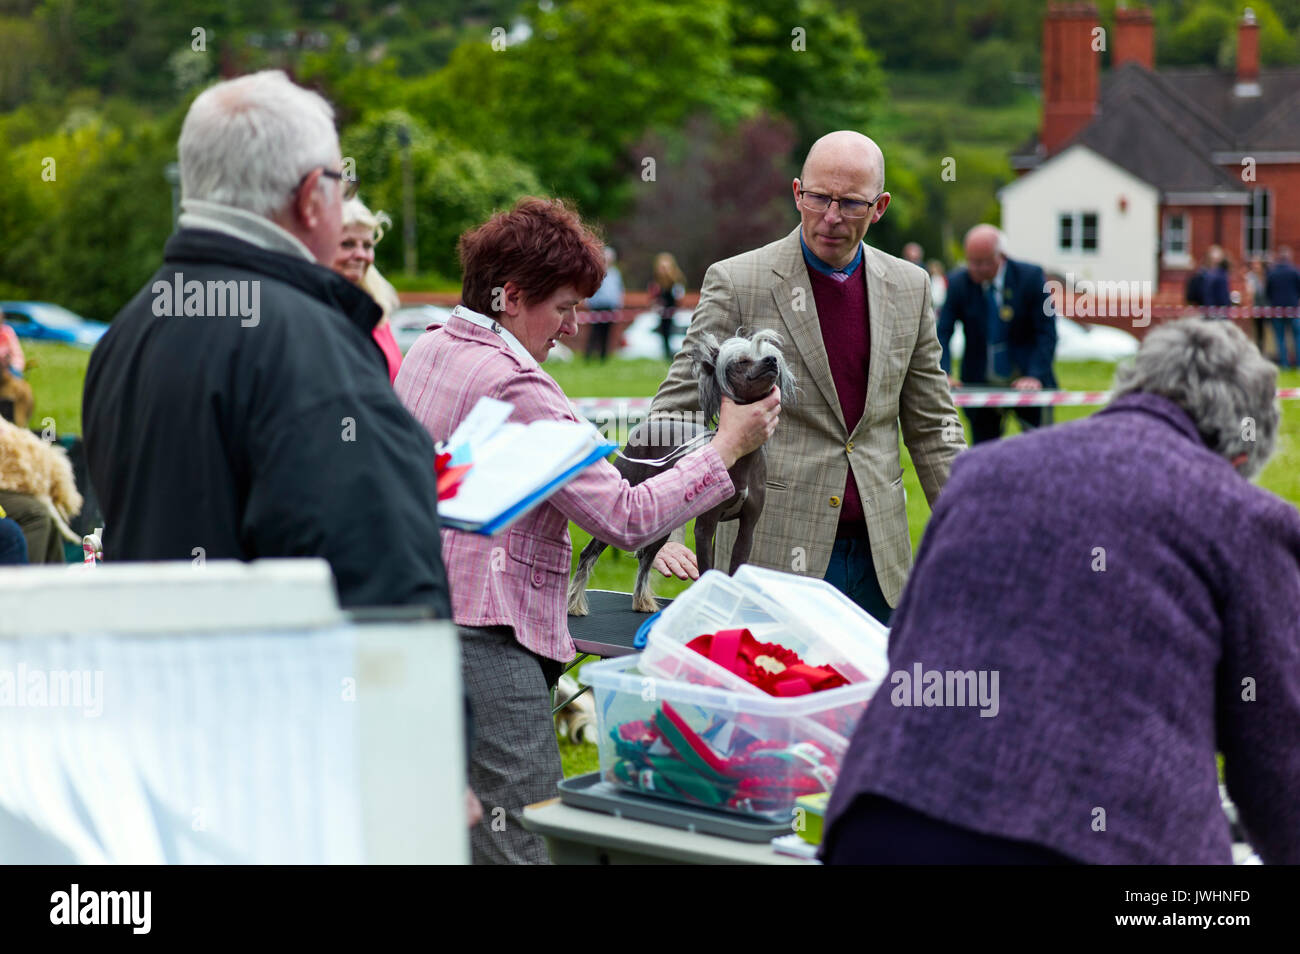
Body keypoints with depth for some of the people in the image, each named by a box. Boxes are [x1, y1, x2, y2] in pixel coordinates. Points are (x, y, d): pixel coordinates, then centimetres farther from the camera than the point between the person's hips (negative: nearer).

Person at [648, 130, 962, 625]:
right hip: (773, 556, -4)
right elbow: (675, 412, -6)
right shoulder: (736, 282, -4)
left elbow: (931, 423, 15)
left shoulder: (909, 287, 9)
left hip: (879, 558, 4)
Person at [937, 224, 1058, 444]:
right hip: (980, 384, 2)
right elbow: (943, 333, -5)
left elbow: (1046, 333, -9)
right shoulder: (958, 282, -4)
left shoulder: (1031, 277, -9)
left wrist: (1036, 377, -22)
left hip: (1025, 384, -2)